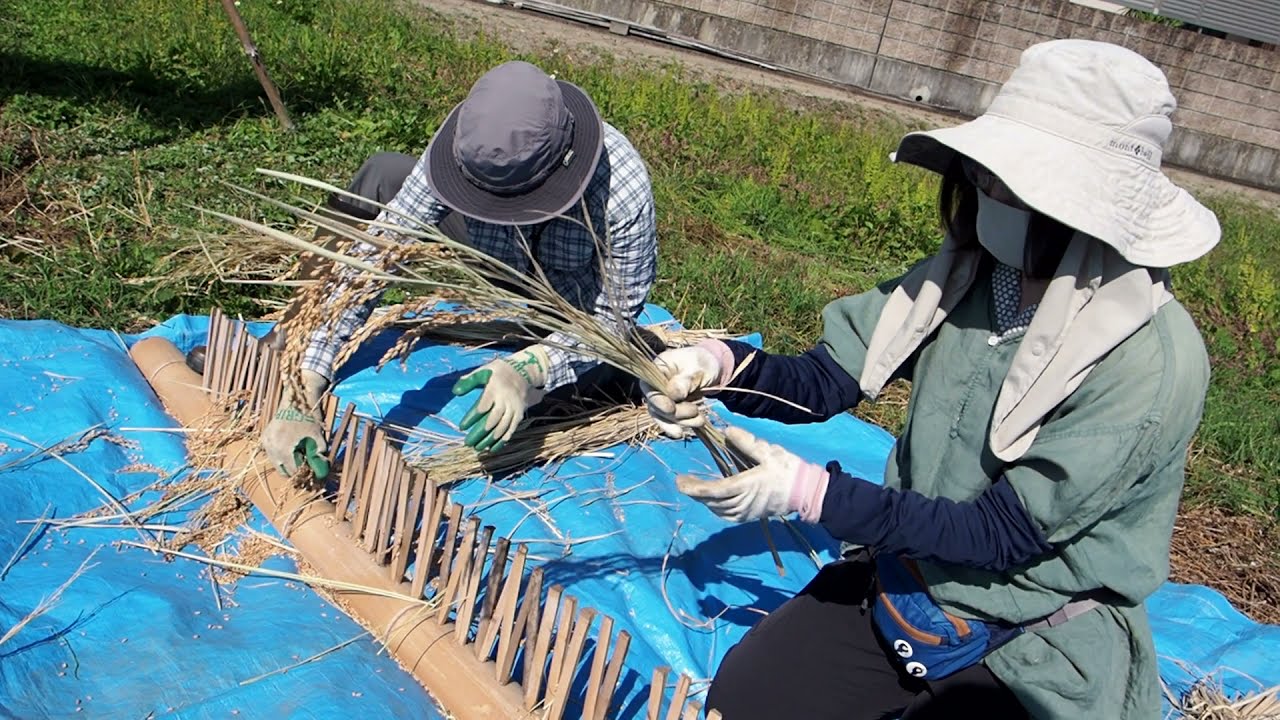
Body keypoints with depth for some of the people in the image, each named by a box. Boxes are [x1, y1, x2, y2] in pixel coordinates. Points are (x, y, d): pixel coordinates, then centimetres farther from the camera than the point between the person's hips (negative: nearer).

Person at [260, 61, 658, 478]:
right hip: (494, 270, 2)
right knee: (383, 173, -7)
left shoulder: (623, 192, -42)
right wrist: (303, 390, -41)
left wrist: (529, 370, -50)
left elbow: (614, 316, -31)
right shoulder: (467, 148, -33)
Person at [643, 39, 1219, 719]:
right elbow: (825, 379, -8)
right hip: (898, 578, 5)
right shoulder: (969, 272, -10)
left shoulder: (1154, 362, -26)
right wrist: (718, 366, -29)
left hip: (1030, 660, -4)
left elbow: (1007, 531, -24)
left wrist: (809, 490, -31)